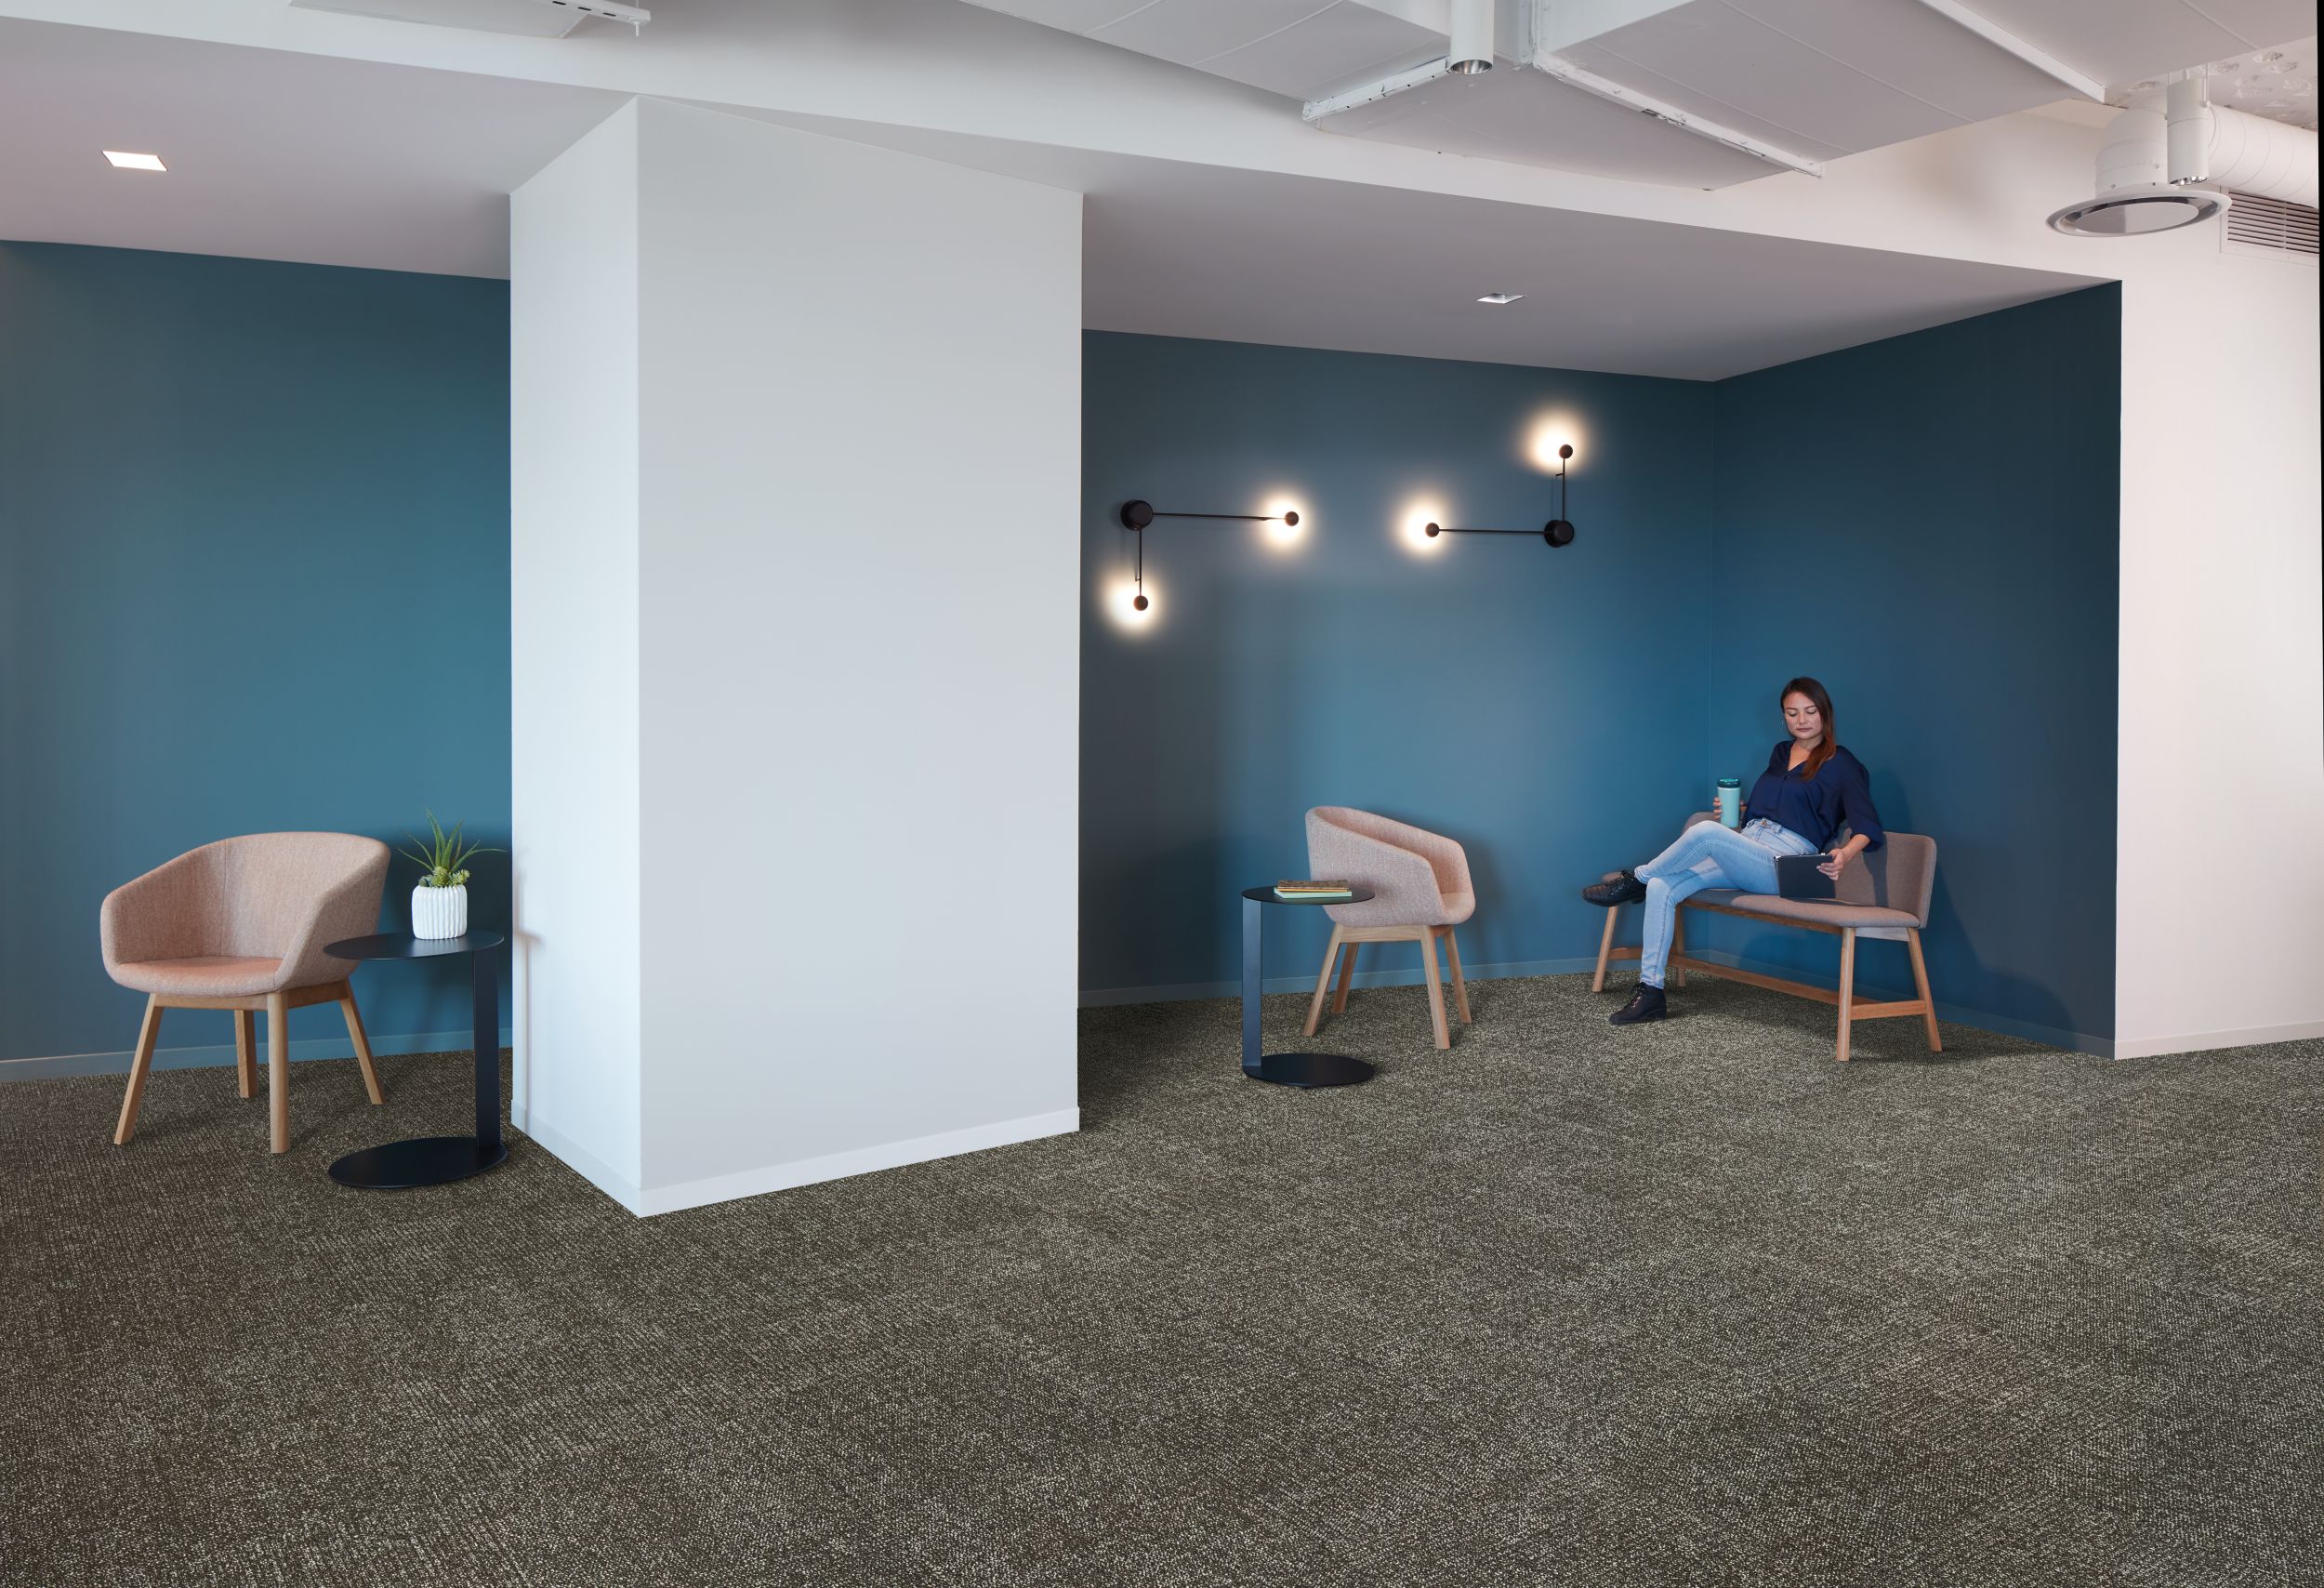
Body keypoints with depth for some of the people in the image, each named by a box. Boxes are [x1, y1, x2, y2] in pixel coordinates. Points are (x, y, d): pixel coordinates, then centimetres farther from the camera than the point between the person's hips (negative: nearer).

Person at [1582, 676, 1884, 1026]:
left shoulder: (1841, 764, 1)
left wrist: (1847, 853, -33)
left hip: (1782, 865, -6)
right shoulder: (1780, 753, 21)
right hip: (1742, 850, 7)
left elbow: (1867, 825, -11)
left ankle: (1636, 878, -8)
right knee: (1662, 888, -18)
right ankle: (1650, 992, -17)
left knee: (1705, 831, -33)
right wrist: (1736, 811, 10)